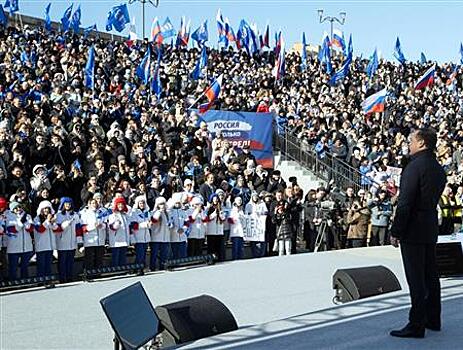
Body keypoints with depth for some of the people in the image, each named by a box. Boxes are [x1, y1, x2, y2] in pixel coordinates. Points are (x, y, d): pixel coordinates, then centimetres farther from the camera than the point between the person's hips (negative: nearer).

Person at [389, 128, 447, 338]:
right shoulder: (438, 169, 11)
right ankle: (433, 319, 25)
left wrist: (395, 232, -14)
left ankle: (416, 325, -1)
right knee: (430, 275, 16)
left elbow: (405, 203, -19)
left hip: (413, 231, -9)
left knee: (416, 280, -5)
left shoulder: (414, 167, -16)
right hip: (431, 229, 9)